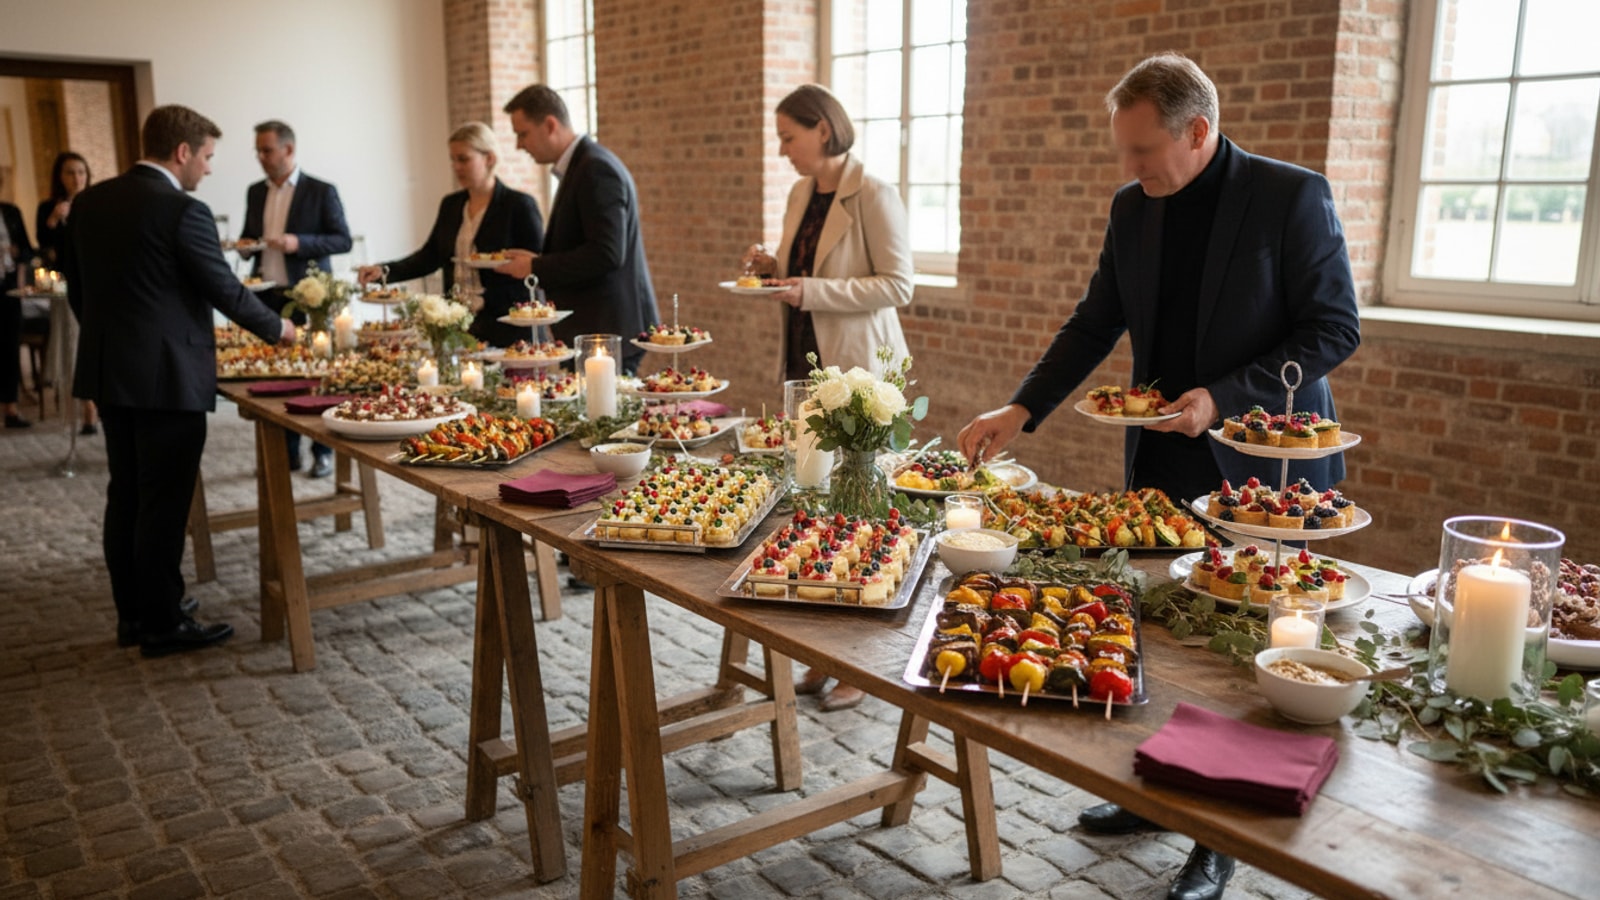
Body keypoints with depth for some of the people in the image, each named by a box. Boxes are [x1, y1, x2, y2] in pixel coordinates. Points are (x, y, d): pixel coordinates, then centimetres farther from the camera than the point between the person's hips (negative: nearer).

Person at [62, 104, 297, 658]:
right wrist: (276, 329, 6)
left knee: (126, 495, 15)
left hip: (109, 373, 8)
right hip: (167, 377, -8)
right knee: (164, 502, 0)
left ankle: (132, 612, 25)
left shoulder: (88, 203, 8)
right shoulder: (183, 212, -15)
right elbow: (226, 291, -10)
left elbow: (77, 290, 14)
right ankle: (161, 625, 8)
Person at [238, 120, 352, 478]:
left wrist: (298, 243, -18)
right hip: (267, 297, 5)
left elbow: (343, 240, -5)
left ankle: (323, 452, 10)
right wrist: (246, 246, 1)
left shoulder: (321, 191, -2)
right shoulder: (255, 192, 14)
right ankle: (286, 452, 14)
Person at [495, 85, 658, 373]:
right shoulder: (582, 164, 16)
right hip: (594, 327, 10)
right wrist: (538, 258, 9)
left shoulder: (596, 170, -15)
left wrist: (537, 268, -15)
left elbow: (607, 253, -23)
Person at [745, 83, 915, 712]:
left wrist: (812, 290, -22)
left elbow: (897, 286, -16)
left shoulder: (873, 196, -11)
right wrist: (773, 268, 2)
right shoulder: (801, 195, 13)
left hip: (857, 371, -8)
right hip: (805, 363, 8)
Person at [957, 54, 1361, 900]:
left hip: (1259, 465, -5)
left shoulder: (1292, 196, -12)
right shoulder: (1133, 208, 4)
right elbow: (1095, 323, 9)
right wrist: (1020, 410, -1)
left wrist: (1225, 398, -20)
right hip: (1162, 459, 5)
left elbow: (1335, 329, -10)